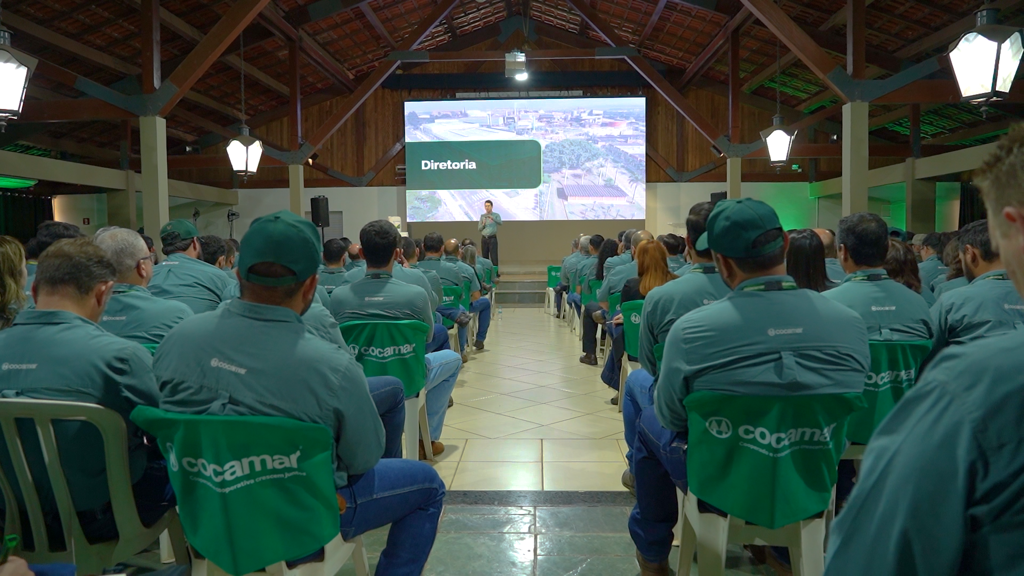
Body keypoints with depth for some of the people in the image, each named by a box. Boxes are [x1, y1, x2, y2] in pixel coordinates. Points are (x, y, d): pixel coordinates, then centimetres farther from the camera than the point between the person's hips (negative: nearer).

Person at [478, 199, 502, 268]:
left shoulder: (496, 215, 1)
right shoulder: (482, 216, 11)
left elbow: (500, 223, -20)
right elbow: (479, 228, 11)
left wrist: (492, 218, -35)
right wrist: (483, 224, -10)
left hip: (492, 238, -3)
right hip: (484, 239, 3)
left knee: (494, 257, -8)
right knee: (485, 257, 5)